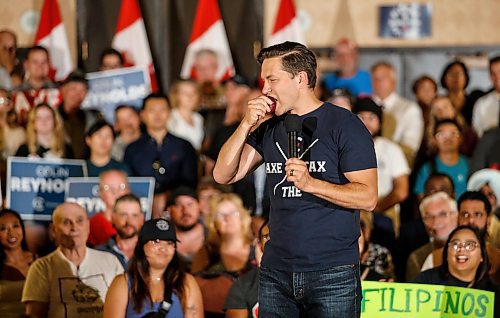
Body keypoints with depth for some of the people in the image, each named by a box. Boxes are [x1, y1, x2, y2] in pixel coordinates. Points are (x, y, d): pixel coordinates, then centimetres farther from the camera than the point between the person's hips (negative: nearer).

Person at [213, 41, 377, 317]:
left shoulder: (343, 124, -5)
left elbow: (368, 197, -12)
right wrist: (247, 126, -4)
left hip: (332, 273, -5)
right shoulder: (269, 128, 13)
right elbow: (223, 175, 7)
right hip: (276, 272, 5)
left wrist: (310, 183, -23)